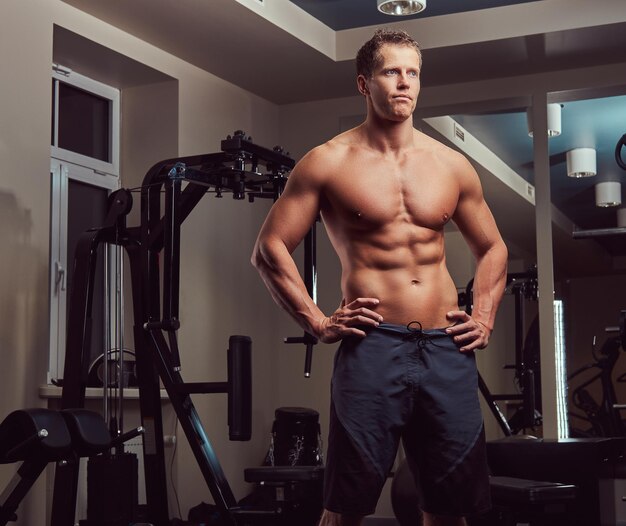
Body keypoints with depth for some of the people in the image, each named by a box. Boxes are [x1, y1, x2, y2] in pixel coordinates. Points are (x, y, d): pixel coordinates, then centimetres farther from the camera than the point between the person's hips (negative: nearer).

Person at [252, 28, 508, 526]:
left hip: (448, 348, 4)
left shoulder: (453, 166, 12)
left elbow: (492, 248, 23)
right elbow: (270, 248, 0)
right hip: (372, 346, -3)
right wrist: (317, 322, -6)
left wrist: (485, 318, 10)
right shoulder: (329, 162, 1)